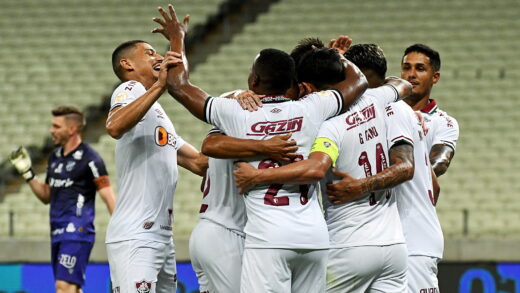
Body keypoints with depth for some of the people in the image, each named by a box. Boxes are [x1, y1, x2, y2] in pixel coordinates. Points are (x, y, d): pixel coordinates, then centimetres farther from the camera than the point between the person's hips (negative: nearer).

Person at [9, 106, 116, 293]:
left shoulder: (89, 159, -9)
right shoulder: (55, 156, 15)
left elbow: (108, 197, -12)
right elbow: (46, 196, 23)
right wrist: (27, 173, 12)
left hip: (78, 232, -9)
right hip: (58, 233, 9)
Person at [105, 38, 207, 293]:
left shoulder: (158, 112, 26)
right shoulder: (131, 90, -3)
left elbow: (199, 163, 23)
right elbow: (114, 128, -27)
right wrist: (160, 86, -28)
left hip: (162, 237, 10)